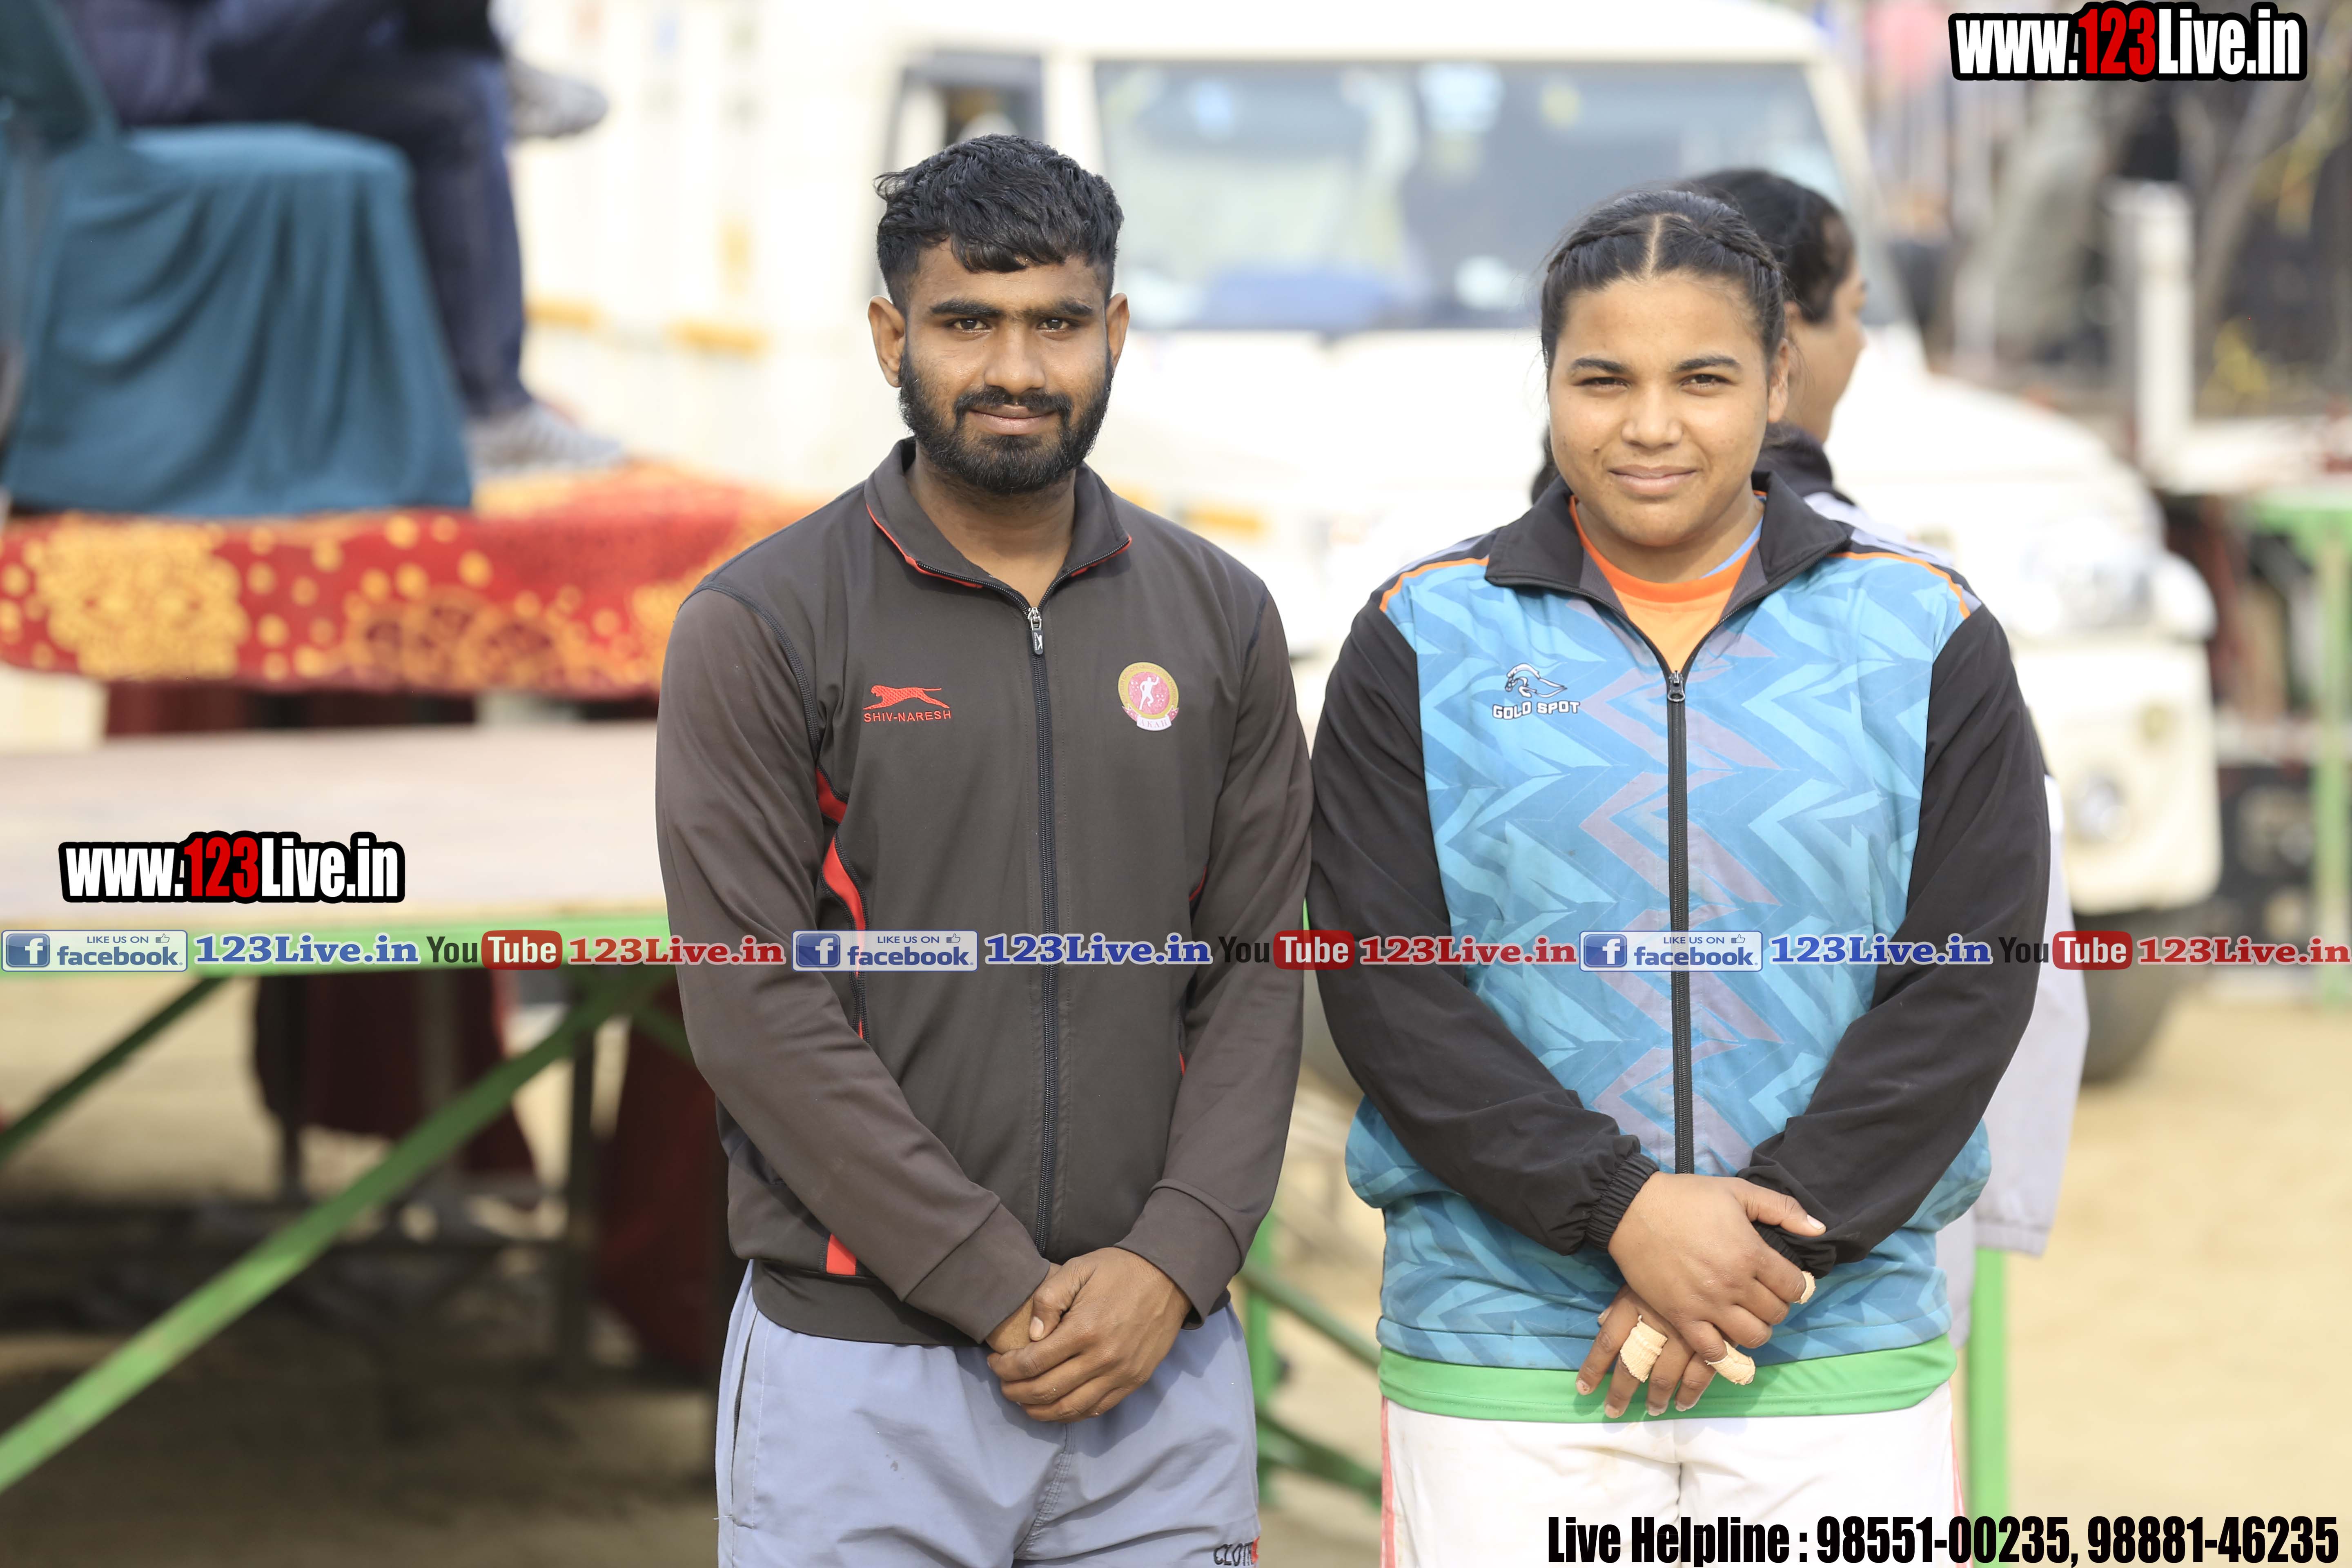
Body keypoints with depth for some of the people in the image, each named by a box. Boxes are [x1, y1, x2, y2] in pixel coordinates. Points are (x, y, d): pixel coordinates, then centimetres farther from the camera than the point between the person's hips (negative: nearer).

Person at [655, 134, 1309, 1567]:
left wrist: (1173, 1263, -9)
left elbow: (1261, 971, 6)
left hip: (1161, 1356, 3)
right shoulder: (761, 628, -3)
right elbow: (757, 1011, -9)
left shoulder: (1219, 618, 9)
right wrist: (1002, 1289, -13)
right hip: (861, 1371, -3)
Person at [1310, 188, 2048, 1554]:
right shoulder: (1425, 642, 5)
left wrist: (1773, 1252, -11)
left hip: (1843, 1354, 0)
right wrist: (1623, 1209, -14)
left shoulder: (1928, 637, 5)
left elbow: (1969, 983, -1)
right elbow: (1385, 985, -3)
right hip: (1499, 1368, 0)